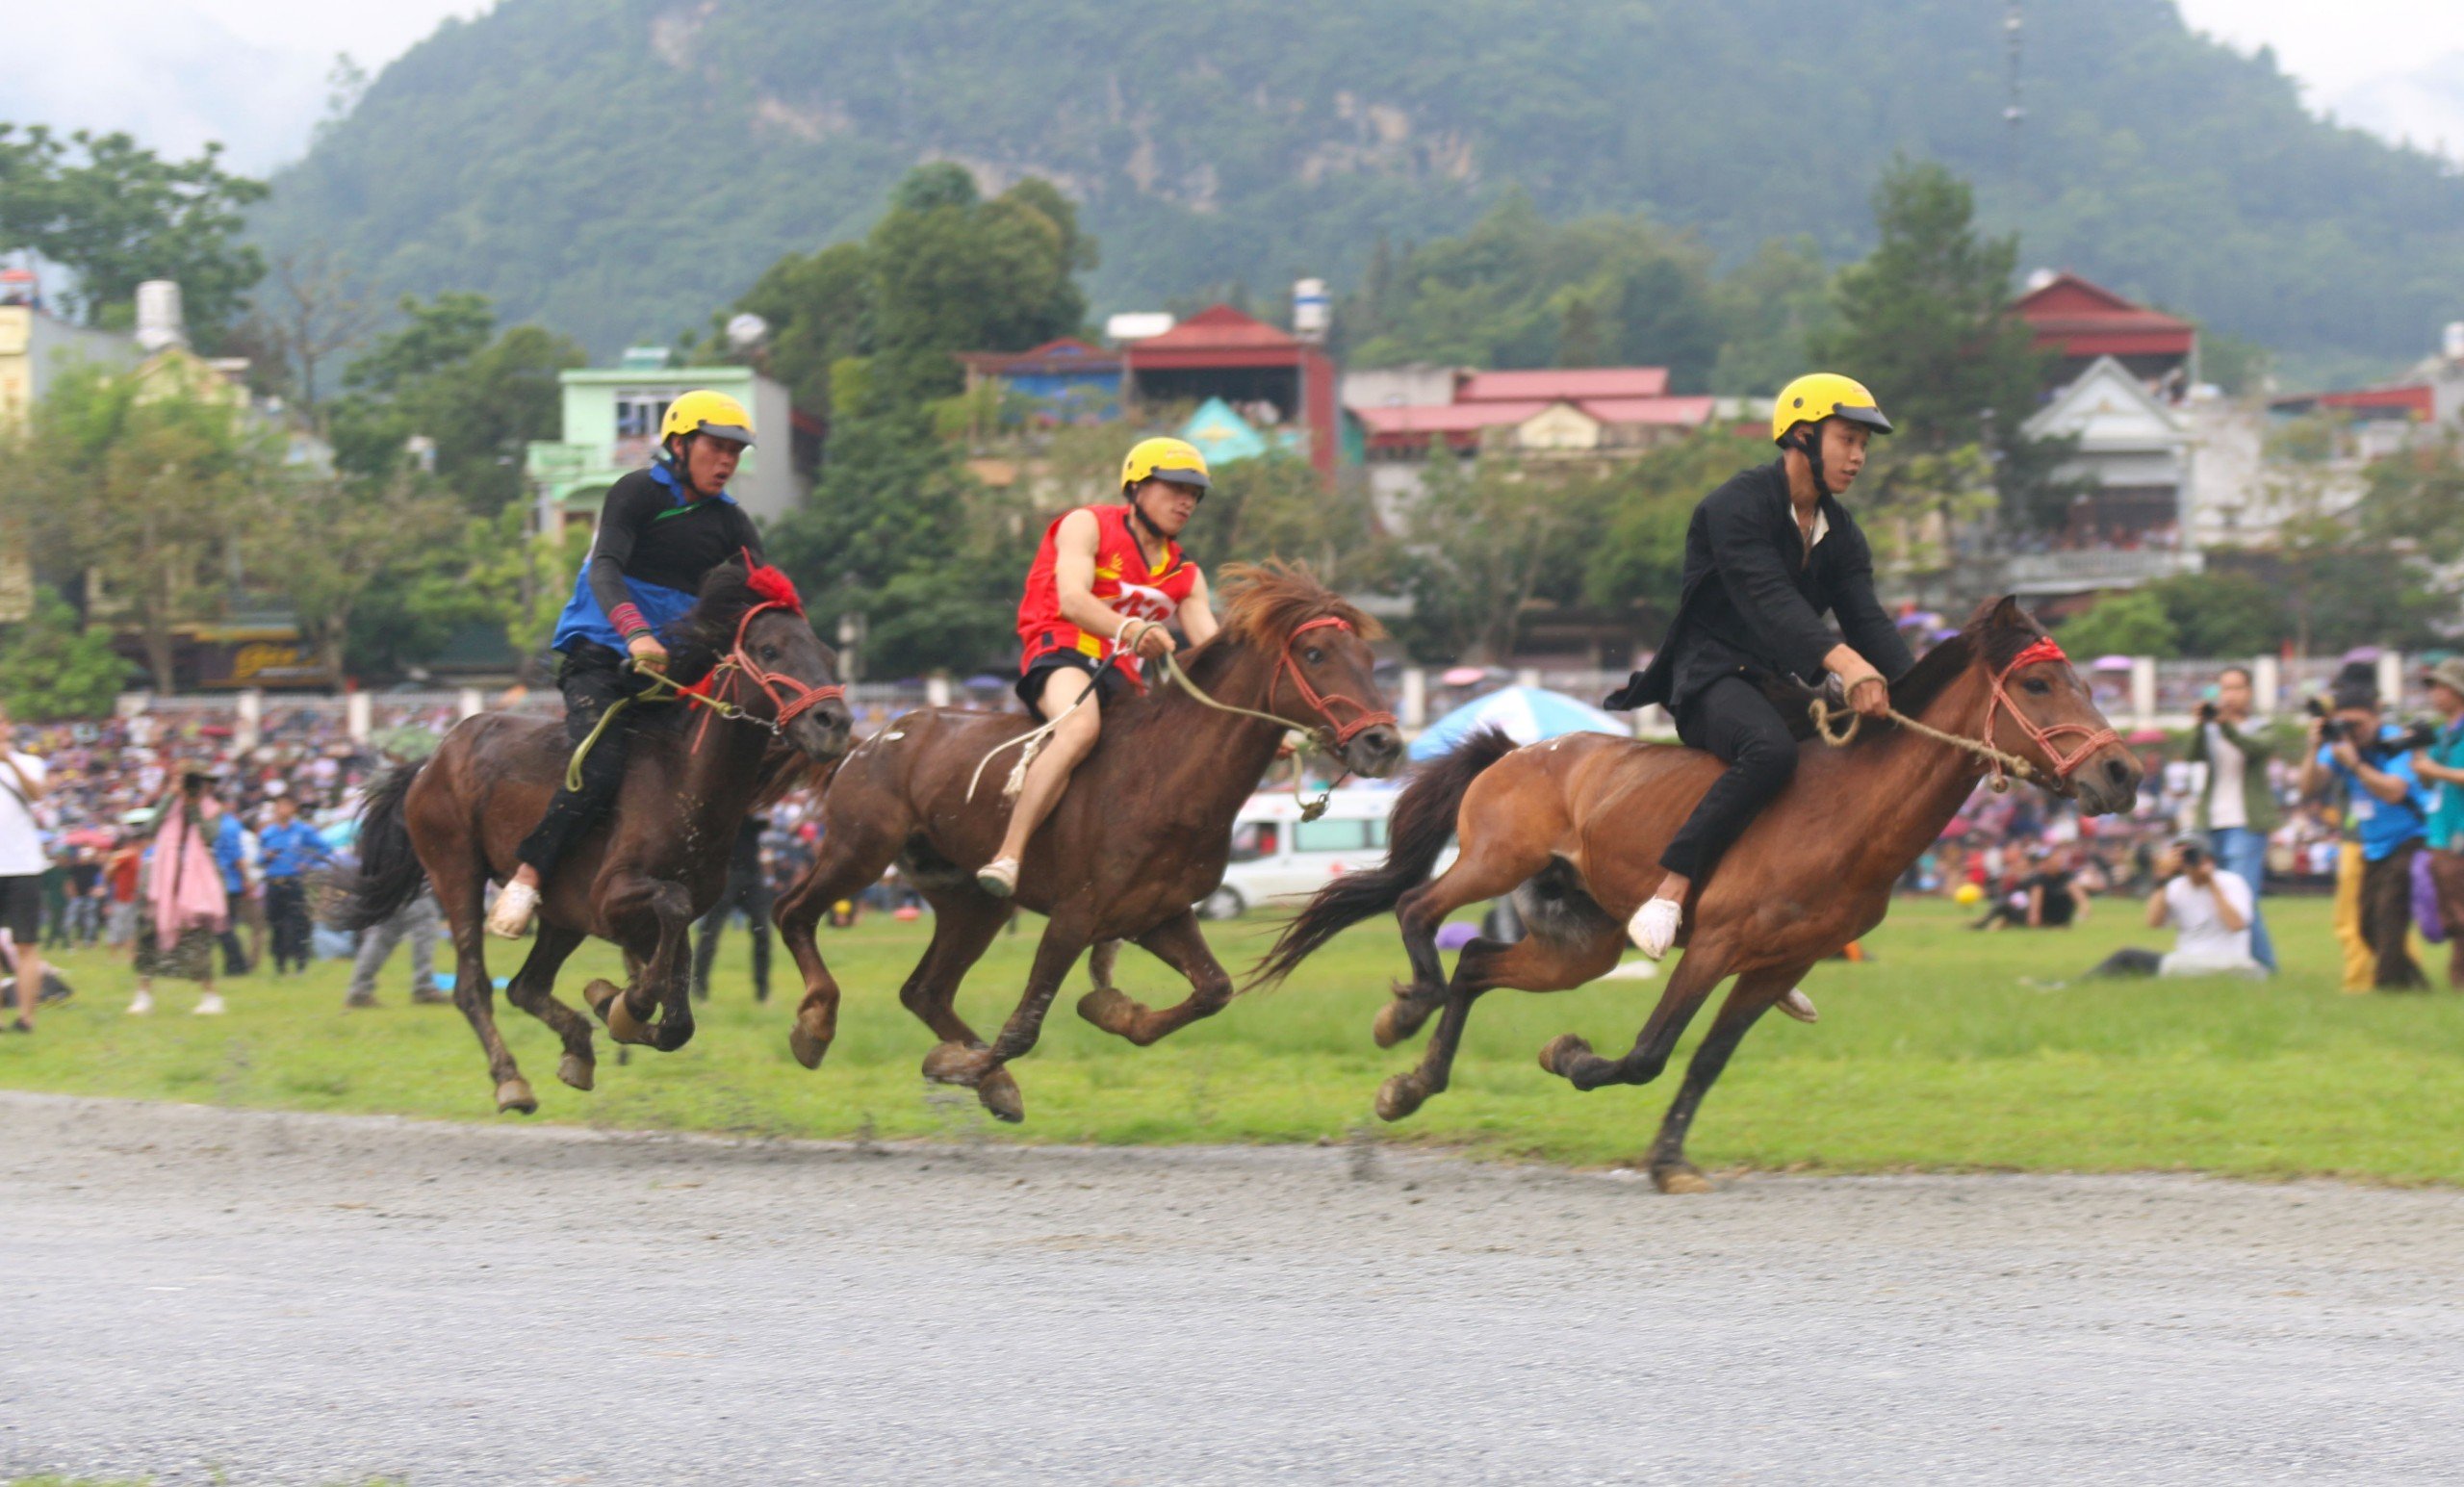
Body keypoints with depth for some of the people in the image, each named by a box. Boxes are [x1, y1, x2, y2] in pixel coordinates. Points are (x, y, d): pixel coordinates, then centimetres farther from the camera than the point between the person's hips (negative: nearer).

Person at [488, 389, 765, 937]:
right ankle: (527, 877, -17)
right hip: (601, 659, -7)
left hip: (667, 667, 7)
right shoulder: (640, 493, -5)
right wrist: (636, 633, -38)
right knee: (600, 770, -26)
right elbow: (604, 569, -20)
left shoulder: (731, 524, 12)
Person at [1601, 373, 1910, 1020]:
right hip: (1713, 676, -9)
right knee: (1771, 749, -38)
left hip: (1780, 684, 9)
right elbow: (1769, 600, -28)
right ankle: (1669, 893, -37)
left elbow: (1868, 621, 2)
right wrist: (1844, 661, -43)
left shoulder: (1841, 535, 13)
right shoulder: (1735, 507, -13)